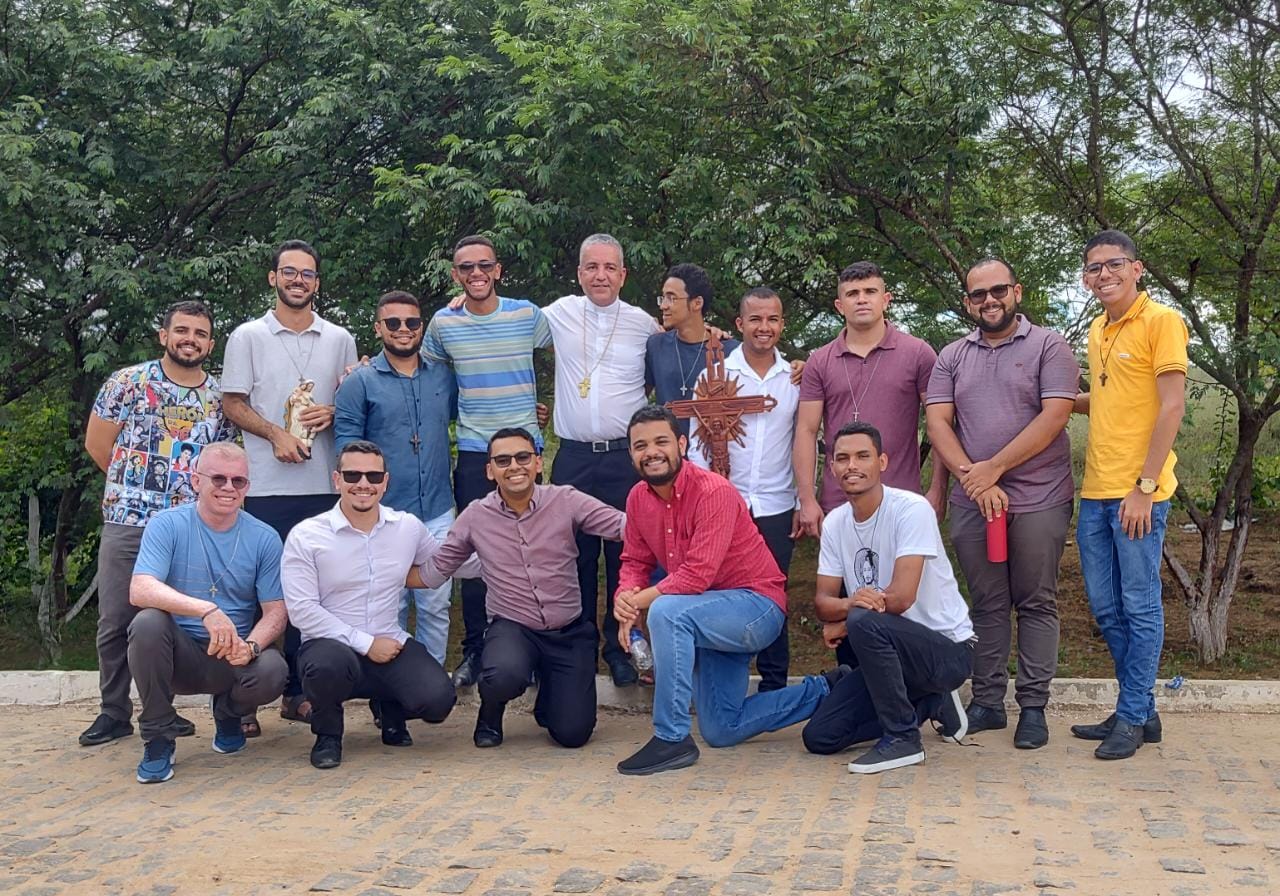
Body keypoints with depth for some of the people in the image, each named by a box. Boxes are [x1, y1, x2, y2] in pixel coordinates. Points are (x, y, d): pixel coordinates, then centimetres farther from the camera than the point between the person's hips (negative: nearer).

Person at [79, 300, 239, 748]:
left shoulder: (221, 396, 7)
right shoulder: (128, 382, 1)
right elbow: (97, 442, 4)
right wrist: (134, 485, 7)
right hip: (127, 522, -1)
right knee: (115, 622, 3)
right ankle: (114, 713, 15)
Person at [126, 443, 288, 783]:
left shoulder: (264, 538, 0)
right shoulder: (167, 525, -7)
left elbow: (275, 611, -1)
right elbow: (140, 590, -22)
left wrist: (250, 646, -24)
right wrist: (206, 610, -37)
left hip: (233, 658, 2)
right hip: (179, 653, -1)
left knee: (272, 671, -30)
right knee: (148, 623, -32)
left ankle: (229, 712, 11)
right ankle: (158, 739, -12)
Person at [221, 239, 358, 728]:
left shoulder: (340, 339, 13)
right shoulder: (248, 337, 6)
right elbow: (234, 404, 2)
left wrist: (332, 414, -6)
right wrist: (276, 433, -14)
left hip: (324, 483, 3)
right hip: (265, 484, -3)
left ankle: (297, 691, 14)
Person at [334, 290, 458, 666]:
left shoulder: (444, 376, 9)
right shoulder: (360, 382, -1)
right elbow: (347, 445, -3)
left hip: (438, 512, 3)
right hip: (384, 514, -3)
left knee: (436, 606, 7)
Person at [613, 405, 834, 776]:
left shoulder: (713, 492, -23)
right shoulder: (638, 498, 0)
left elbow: (697, 575, -30)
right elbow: (635, 561, 6)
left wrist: (638, 600, -24)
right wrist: (625, 598, -17)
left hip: (758, 608, -9)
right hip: (712, 617, 9)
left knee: (666, 611, -36)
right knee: (721, 732, 12)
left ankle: (672, 739, -26)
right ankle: (822, 691, 30)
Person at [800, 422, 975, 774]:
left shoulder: (911, 510, -18)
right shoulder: (835, 522, 3)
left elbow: (901, 597, -26)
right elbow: (822, 600, -3)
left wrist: (844, 622, -13)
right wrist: (849, 604, -28)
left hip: (948, 650, -7)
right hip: (887, 652, 7)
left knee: (863, 622, -35)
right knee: (819, 737, -3)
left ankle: (903, 738, -16)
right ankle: (930, 704, 16)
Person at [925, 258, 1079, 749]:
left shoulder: (1048, 346, 0)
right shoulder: (952, 357, 12)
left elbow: (1054, 417, -10)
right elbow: (937, 422, 4)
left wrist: (992, 469, -12)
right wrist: (972, 477, -11)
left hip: (1038, 500, -3)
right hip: (972, 502, 3)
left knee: (1036, 603, 3)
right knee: (987, 605, 9)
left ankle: (1033, 706, 10)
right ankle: (987, 702, 17)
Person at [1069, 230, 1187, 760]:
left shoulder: (1161, 322, -8)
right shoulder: (1098, 330, 15)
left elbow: (1171, 406, -13)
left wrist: (1145, 486, -17)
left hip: (1137, 493, -8)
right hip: (1095, 492, 8)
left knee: (1139, 607, 1)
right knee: (1106, 608, 12)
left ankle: (1132, 718, 10)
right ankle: (1140, 711, 24)